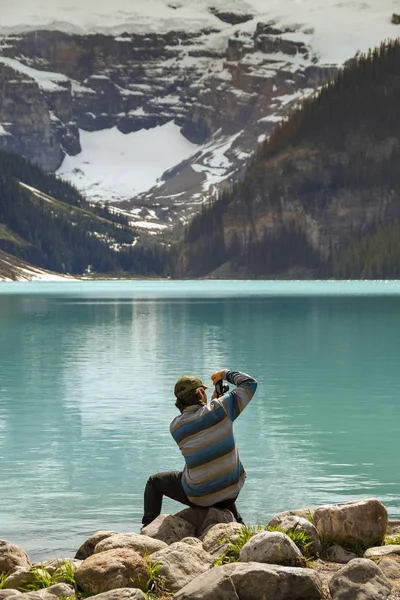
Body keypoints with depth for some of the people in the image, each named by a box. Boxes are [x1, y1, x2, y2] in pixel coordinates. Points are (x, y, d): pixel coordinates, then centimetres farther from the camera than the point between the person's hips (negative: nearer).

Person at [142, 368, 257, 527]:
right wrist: (227, 374, 11)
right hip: (232, 491, 1)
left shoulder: (175, 426, -7)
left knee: (154, 482, 22)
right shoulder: (219, 408, -13)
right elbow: (250, 384, -5)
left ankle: (148, 527, 11)